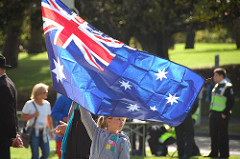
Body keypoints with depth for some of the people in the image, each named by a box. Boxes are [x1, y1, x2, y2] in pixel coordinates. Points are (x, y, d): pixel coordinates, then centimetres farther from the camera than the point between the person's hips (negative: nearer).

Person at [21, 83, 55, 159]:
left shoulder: (47, 104, 9)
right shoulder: (29, 104, -6)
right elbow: (23, 117, -3)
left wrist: (51, 130, 17)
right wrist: (33, 115, -16)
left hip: (43, 131, 5)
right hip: (33, 131, -5)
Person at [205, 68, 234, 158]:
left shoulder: (227, 87, -10)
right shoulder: (216, 86, 15)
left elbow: (231, 102, -14)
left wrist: (225, 113, -17)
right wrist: (211, 112, 14)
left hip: (222, 114, -8)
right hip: (213, 114, 8)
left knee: (222, 135, -2)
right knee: (213, 134, 10)